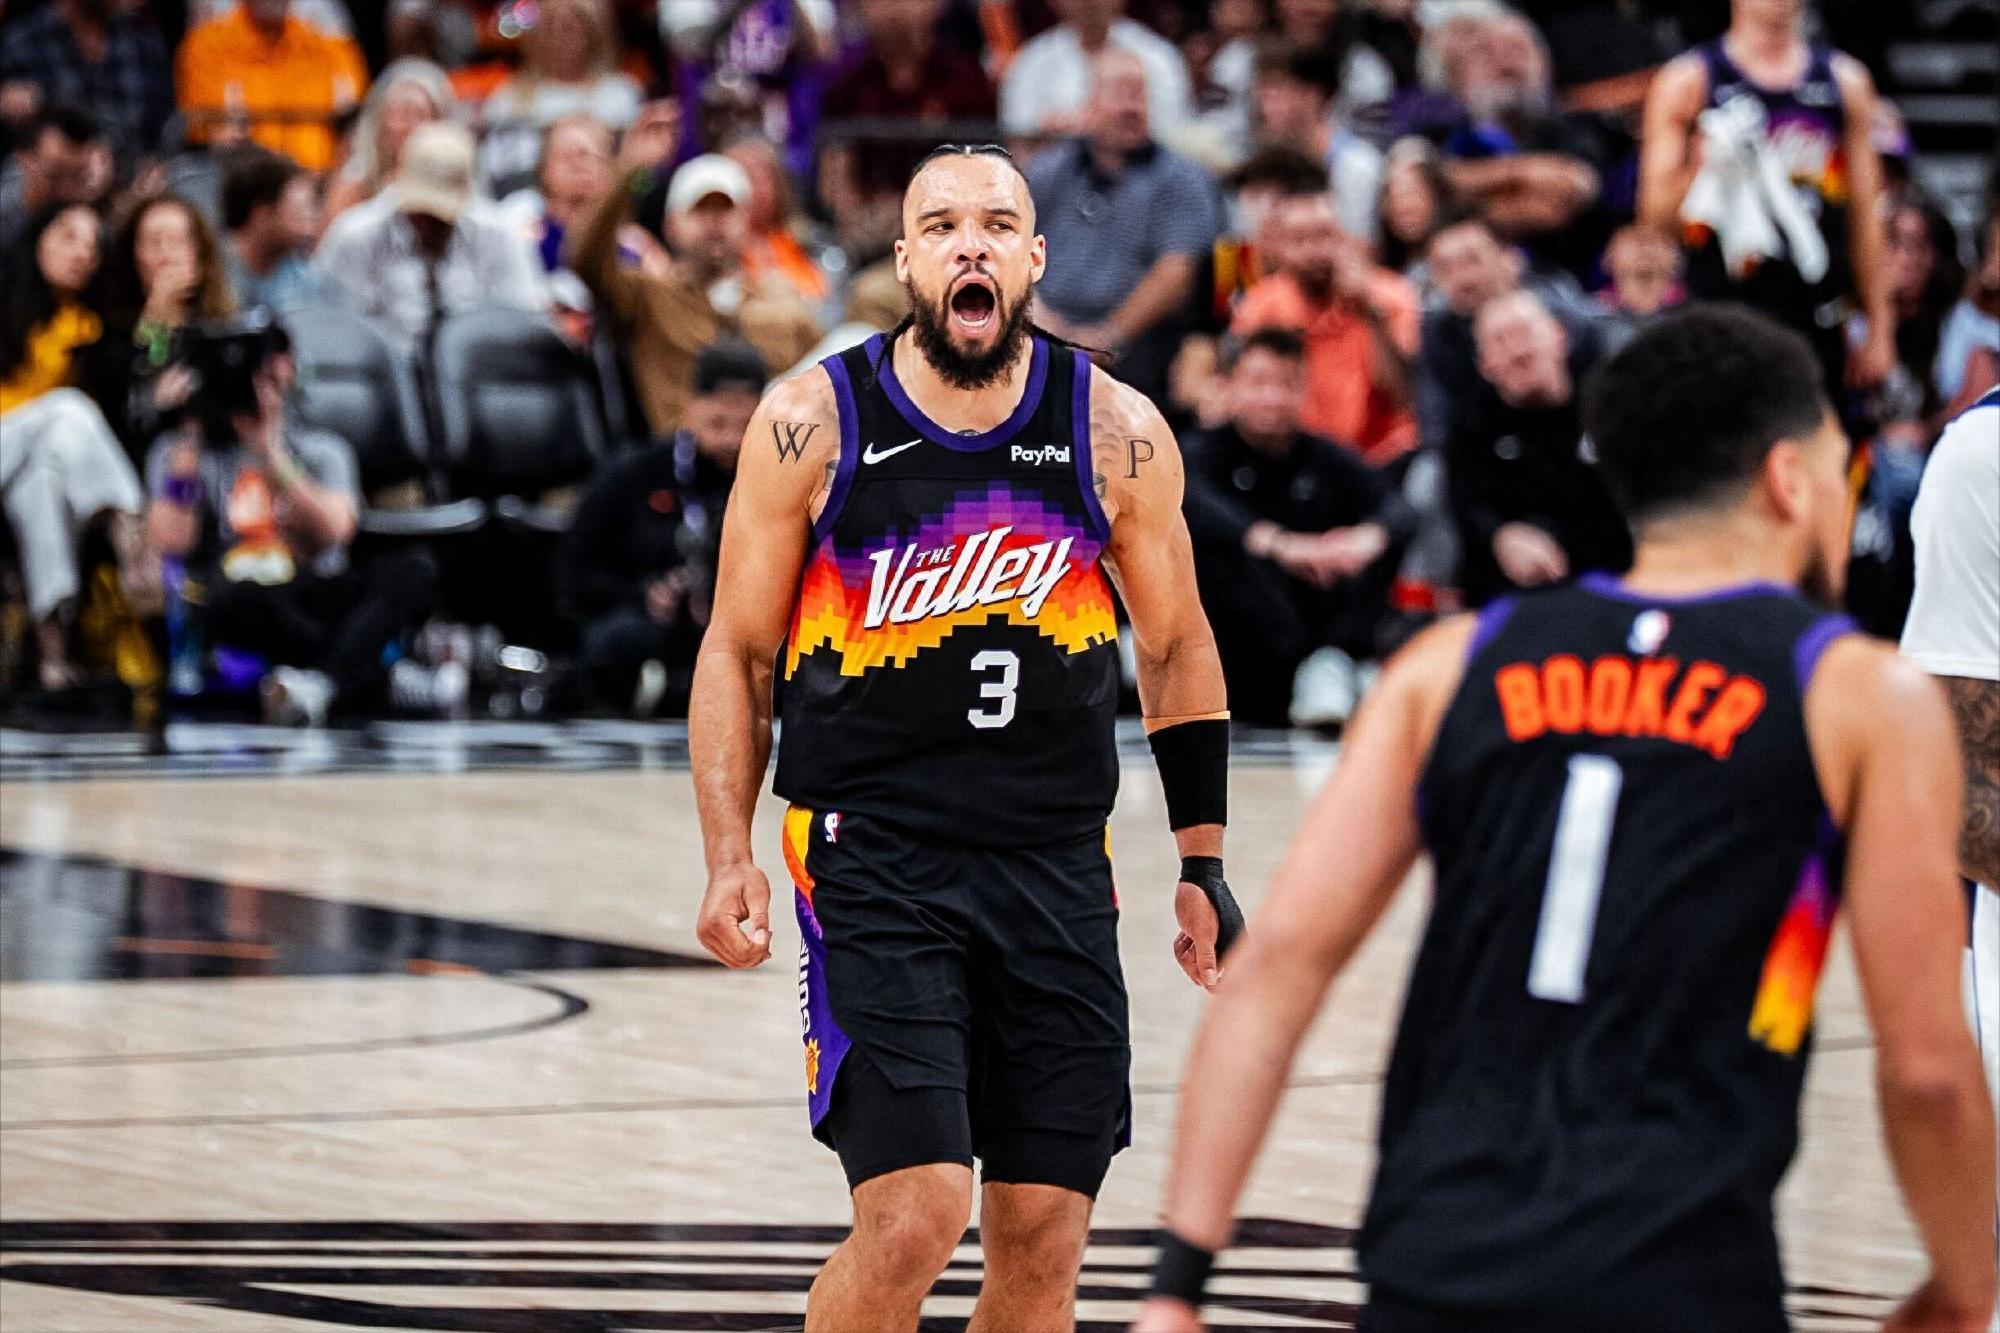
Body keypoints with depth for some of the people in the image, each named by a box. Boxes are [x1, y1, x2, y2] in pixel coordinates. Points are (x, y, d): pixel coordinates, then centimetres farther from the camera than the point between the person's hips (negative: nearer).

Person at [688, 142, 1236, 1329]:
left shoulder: (1116, 433, 1)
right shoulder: (813, 423, -3)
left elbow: (1177, 652, 13)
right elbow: (738, 651, 4)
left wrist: (1204, 865, 10)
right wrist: (730, 858, -6)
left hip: (1058, 866, 3)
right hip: (874, 859, -3)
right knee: (913, 1220, -15)